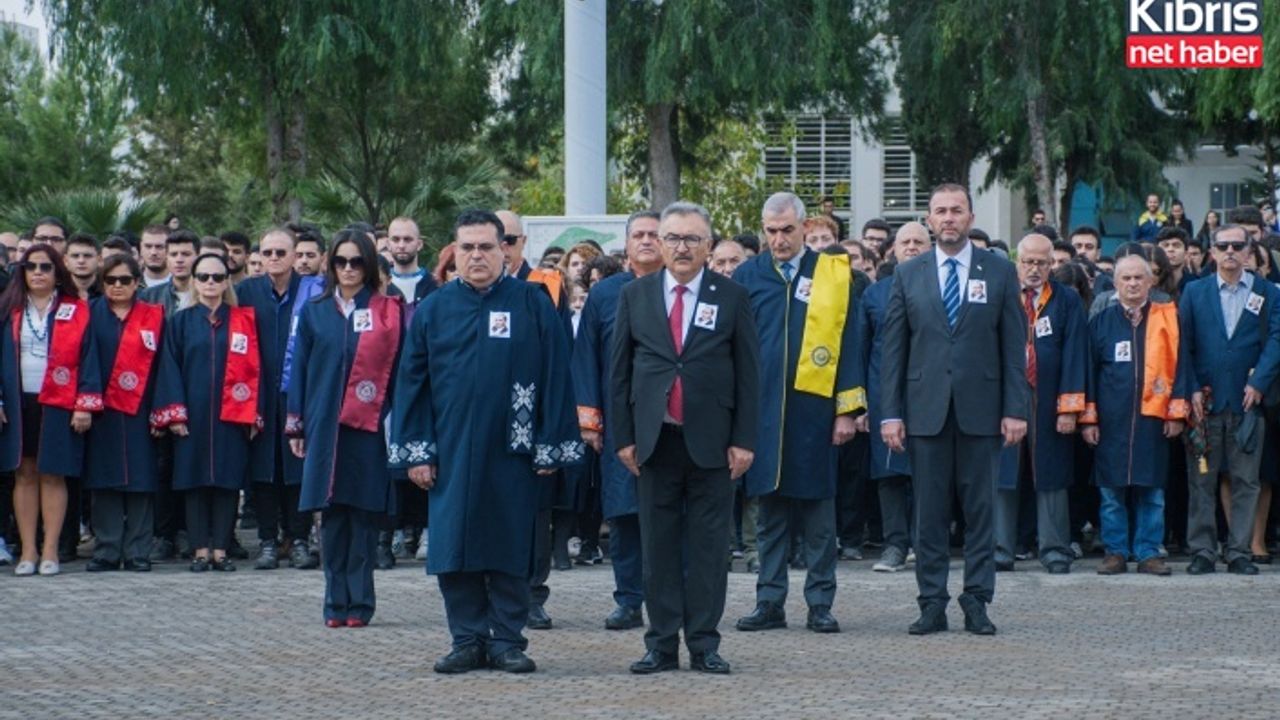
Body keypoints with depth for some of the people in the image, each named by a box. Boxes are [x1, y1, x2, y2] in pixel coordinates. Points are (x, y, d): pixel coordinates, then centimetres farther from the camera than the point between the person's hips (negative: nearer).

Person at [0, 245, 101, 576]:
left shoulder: (77, 312, 2)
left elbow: (87, 359, -1)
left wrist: (85, 404, -8)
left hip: (58, 405, -2)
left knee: (52, 475, 0)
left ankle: (50, 551, 3)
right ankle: (28, 551, 6)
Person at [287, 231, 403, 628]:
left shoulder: (388, 312, 3)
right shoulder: (315, 312, 11)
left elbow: (396, 369, 0)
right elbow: (300, 367, 11)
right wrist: (296, 425, 6)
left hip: (369, 426, -2)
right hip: (325, 426, 2)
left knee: (364, 513, 0)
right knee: (332, 514, 3)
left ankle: (359, 600, 5)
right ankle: (336, 601, 9)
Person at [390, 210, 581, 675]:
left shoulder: (533, 304, 2)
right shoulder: (432, 310, 7)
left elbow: (555, 376, 0)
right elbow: (411, 382, 7)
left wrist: (550, 446, -4)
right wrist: (415, 451, 0)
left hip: (511, 453, -2)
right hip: (451, 454, 2)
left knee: (510, 550, 2)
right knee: (454, 549, 2)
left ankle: (507, 640, 11)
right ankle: (468, 640, 11)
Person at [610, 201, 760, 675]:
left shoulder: (732, 297, 3)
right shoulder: (635, 296, 7)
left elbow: (748, 373, 2)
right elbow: (620, 371, 8)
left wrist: (744, 439, -4)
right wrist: (623, 436, 2)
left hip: (710, 441, -1)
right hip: (655, 440, 1)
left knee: (708, 545, 1)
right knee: (658, 546, 4)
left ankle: (704, 644, 7)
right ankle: (662, 644, 9)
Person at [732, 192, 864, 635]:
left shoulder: (836, 273, 2)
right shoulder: (748, 276, 6)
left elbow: (849, 344, 1)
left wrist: (848, 410, -3)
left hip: (814, 410, -1)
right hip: (762, 411, 1)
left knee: (817, 510, 4)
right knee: (771, 512, 7)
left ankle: (820, 604, 9)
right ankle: (770, 602, 12)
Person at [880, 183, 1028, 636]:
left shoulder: (1000, 272, 5)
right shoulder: (908, 275, 8)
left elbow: (1014, 345, 3)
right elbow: (893, 348, 7)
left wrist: (1015, 409, -4)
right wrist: (891, 413, -1)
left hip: (981, 409, -1)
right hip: (926, 410, 1)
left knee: (980, 509, 2)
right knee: (929, 512, 2)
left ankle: (977, 602, 8)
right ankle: (932, 603, 7)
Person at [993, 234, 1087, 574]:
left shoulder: (1067, 302, 5)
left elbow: (1074, 355, 0)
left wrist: (1069, 407, -7)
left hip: (1048, 404, -1)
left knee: (1051, 479, 3)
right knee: (1003, 479, 1)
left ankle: (1055, 552, 7)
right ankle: (1000, 550, 6)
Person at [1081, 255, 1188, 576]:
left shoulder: (1168, 319, 6)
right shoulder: (1101, 322, 8)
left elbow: (1179, 366, 5)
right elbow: (1088, 371, 7)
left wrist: (1177, 411, -2)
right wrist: (1088, 417, 1)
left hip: (1153, 417, 0)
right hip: (1111, 420, 0)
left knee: (1152, 492, 2)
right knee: (1112, 492, 2)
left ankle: (1148, 553, 9)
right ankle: (1116, 552, 10)